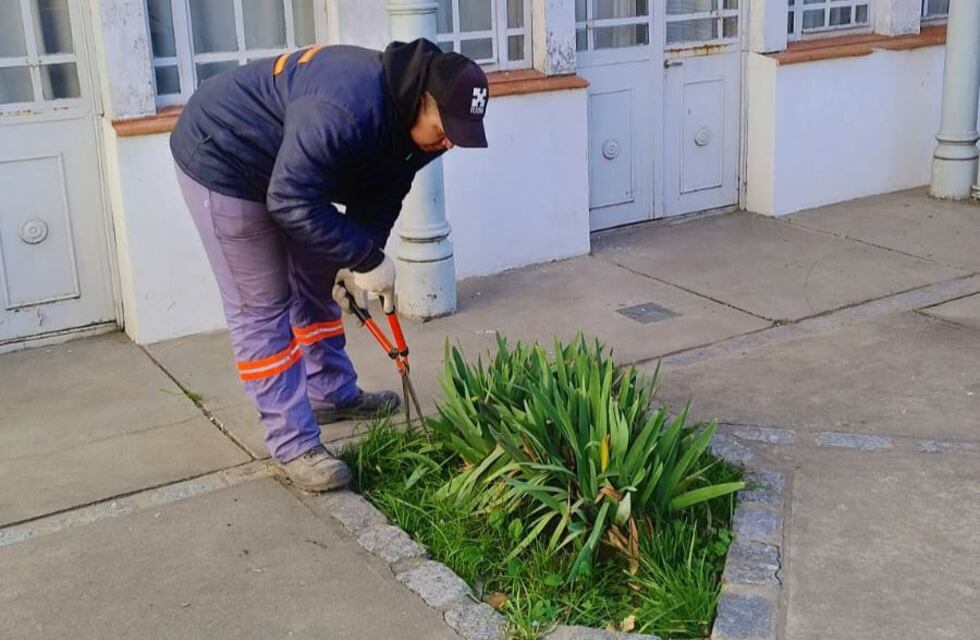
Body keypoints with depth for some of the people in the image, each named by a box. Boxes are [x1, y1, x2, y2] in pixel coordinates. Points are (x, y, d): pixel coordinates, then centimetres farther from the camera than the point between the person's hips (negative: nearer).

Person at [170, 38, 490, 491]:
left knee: (316, 287, 17)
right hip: (221, 159, -9)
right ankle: (294, 445, 0)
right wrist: (367, 258, -31)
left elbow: (378, 199, -1)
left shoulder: (412, 121, -9)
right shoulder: (345, 110, -39)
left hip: (286, 171, 9)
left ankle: (333, 394, 35)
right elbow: (292, 202, -37)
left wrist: (354, 264, -12)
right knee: (261, 309, -6)